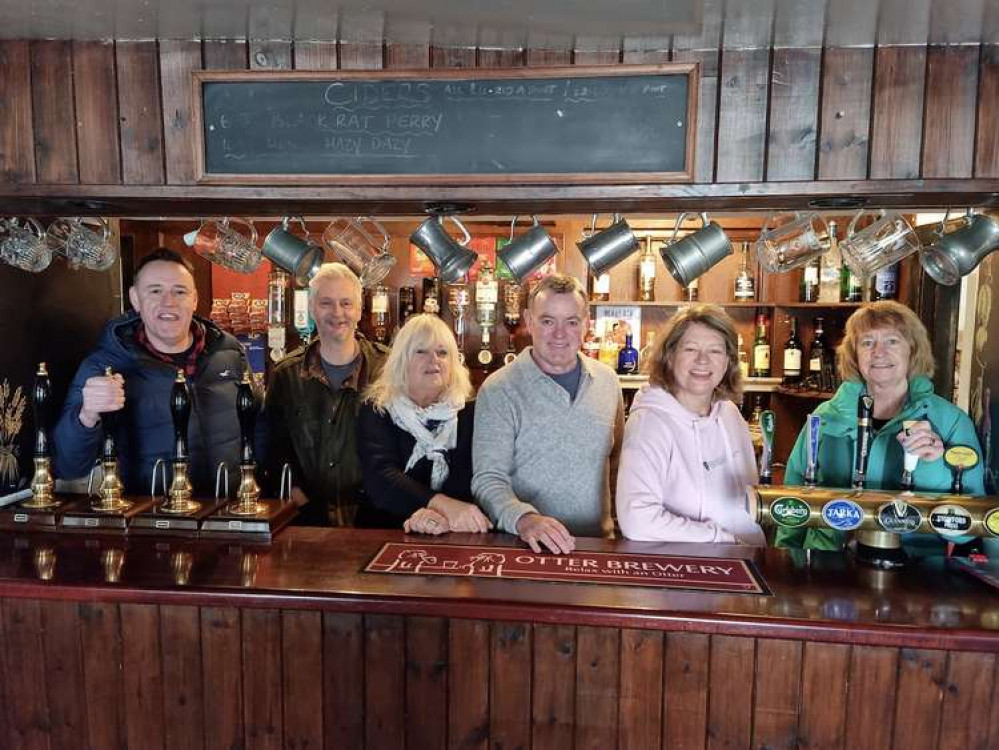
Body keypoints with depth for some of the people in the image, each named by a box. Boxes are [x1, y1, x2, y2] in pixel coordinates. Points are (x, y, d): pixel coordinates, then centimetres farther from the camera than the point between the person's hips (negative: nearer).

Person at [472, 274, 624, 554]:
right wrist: (524, 519, -28)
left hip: (598, 541, 3)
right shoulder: (498, 391, -6)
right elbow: (488, 479, -10)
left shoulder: (607, 380, 8)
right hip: (526, 547, -3)